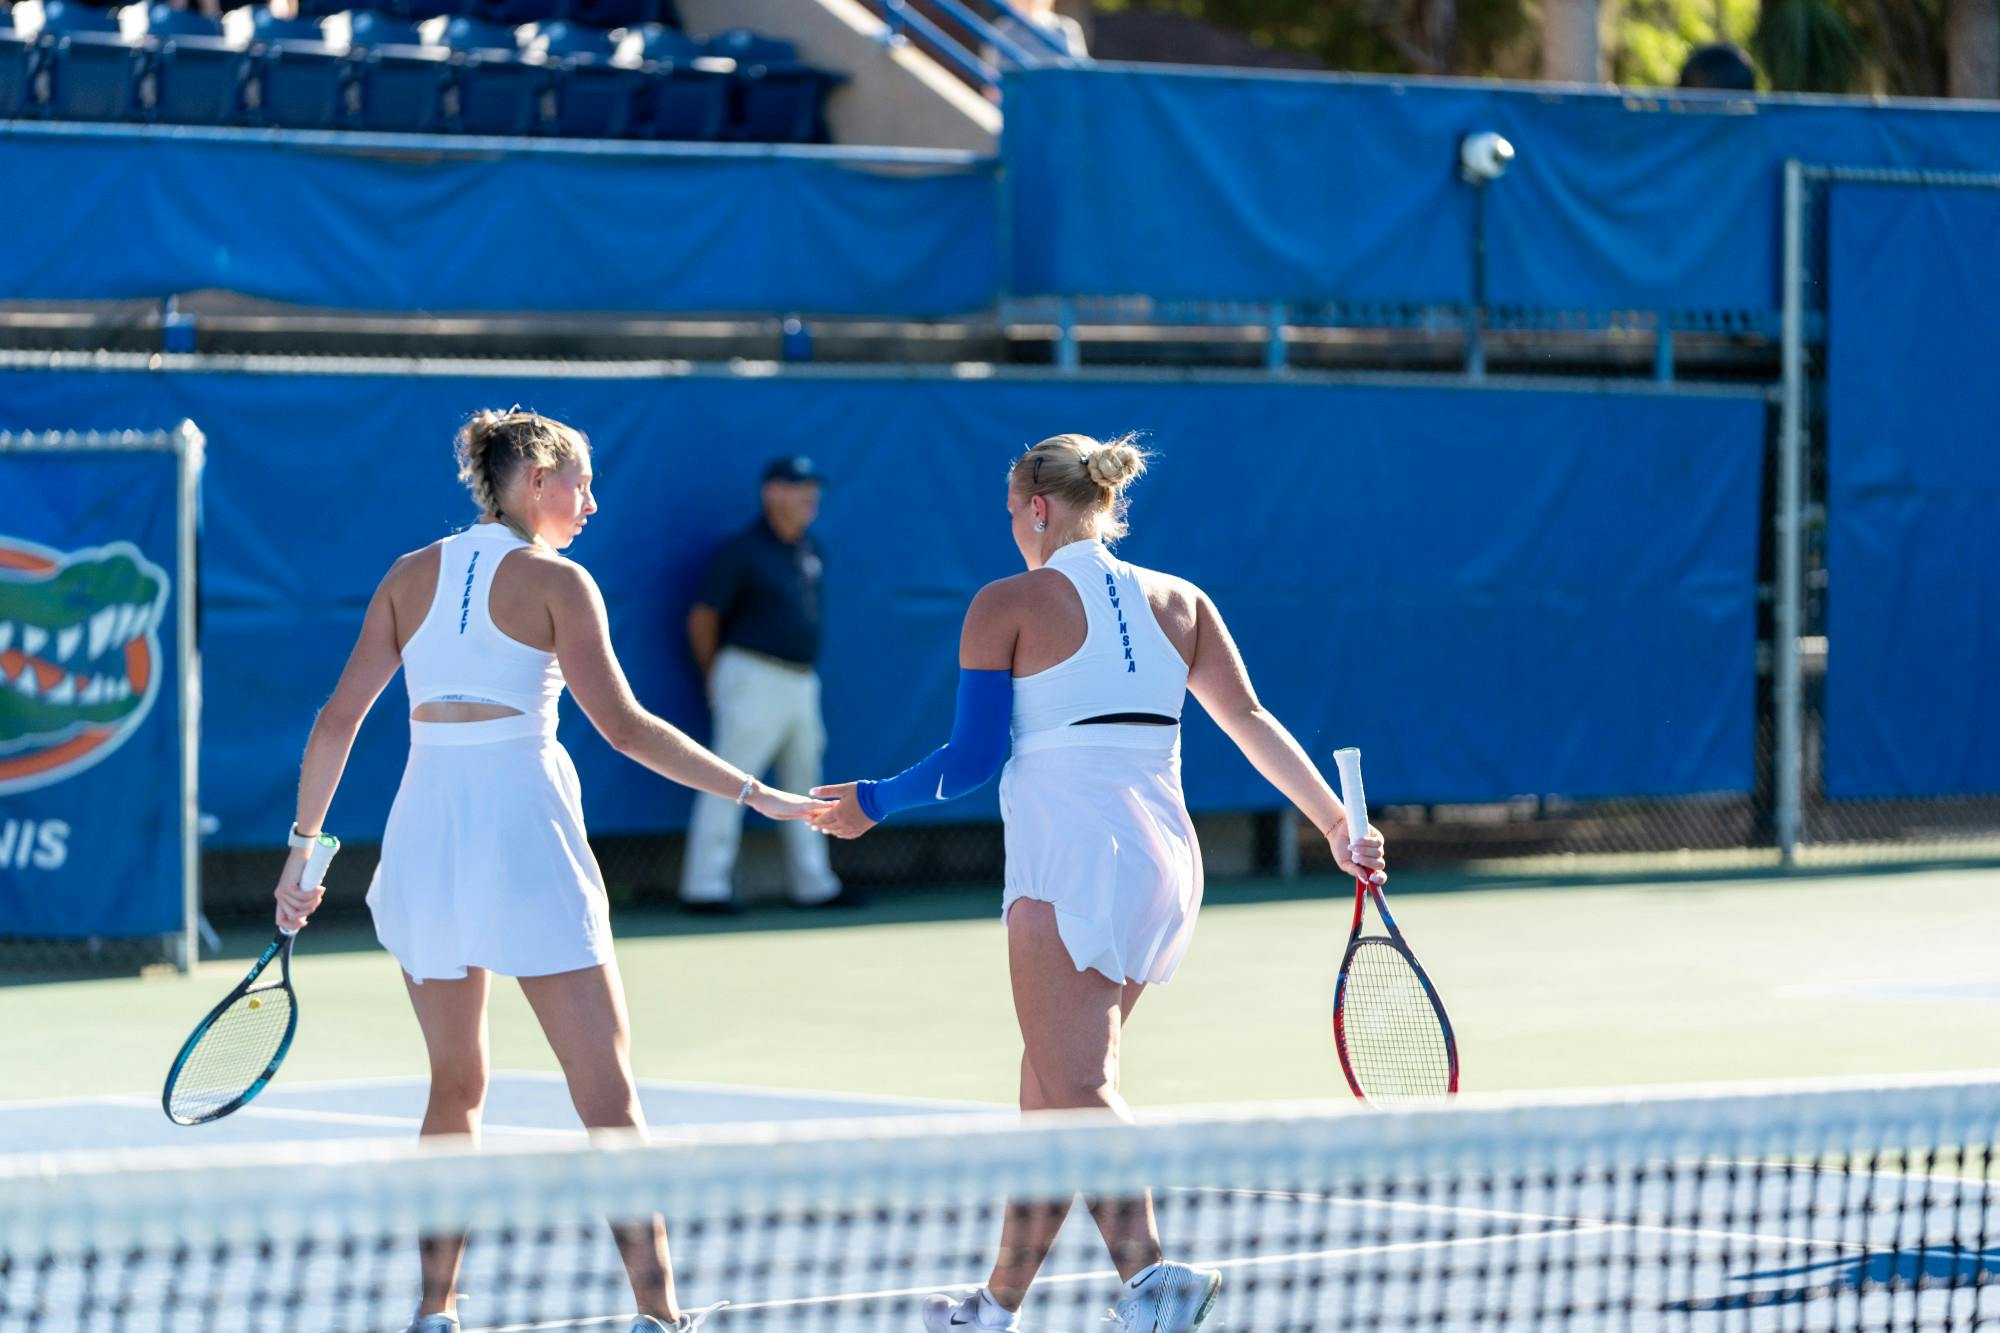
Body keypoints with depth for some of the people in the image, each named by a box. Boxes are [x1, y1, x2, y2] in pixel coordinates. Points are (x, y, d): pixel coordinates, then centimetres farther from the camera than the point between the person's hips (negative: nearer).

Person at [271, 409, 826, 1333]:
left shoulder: (411, 576, 11)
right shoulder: (555, 582, -2)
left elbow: (338, 720, 7)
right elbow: (624, 727, -10)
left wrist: (305, 844, 14)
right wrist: (757, 795, -7)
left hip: (422, 832, 5)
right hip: (524, 831, -5)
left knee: (456, 1090, 18)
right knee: (608, 1093, -3)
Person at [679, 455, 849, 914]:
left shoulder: (809, 550, 12)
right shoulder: (741, 550, -10)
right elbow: (702, 619, -7)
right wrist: (715, 680, 3)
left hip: (802, 682, 8)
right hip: (754, 681, -8)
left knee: (803, 782, 12)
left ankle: (813, 885, 19)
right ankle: (703, 887, -8)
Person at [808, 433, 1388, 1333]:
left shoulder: (1008, 605, 1)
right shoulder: (1179, 602, 14)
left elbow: (971, 761, 0)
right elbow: (1252, 722, 6)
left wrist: (873, 803, 15)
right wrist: (1337, 825, 5)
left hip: (1069, 851, -6)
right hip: (1165, 855, 6)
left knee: (1077, 1090, -12)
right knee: (1050, 1089, 15)